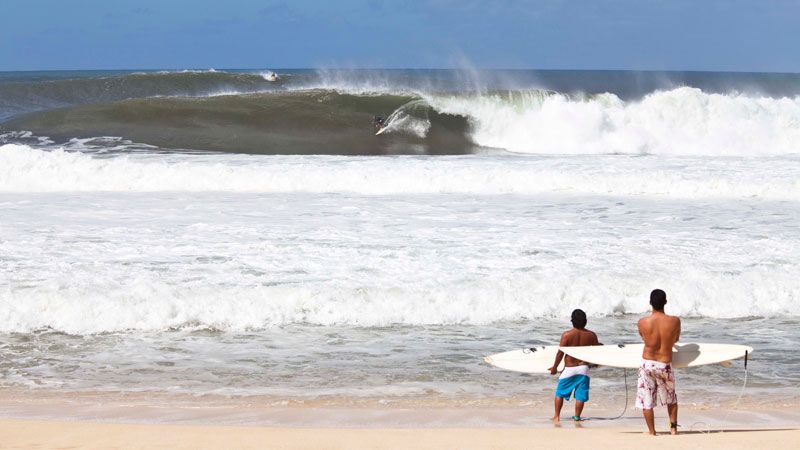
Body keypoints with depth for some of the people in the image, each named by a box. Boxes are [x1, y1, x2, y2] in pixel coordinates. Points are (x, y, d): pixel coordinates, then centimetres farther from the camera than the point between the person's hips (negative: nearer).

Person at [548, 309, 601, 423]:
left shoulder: (567, 334, -12)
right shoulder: (591, 335, -4)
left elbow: (560, 352, -10)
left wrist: (555, 367, 3)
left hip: (569, 369, -2)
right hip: (583, 368, 2)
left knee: (560, 392, 12)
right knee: (580, 394, 8)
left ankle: (557, 415, 11)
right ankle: (577, 417, 9)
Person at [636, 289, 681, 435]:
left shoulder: (642, 322, -11)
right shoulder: (674, 321, -11)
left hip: (647, 363, 0)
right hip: (665, 365, 1)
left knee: (646, 401, 10)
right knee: (671, 398, 23)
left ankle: (651, 431, 13)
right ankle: (673, 427, 26)